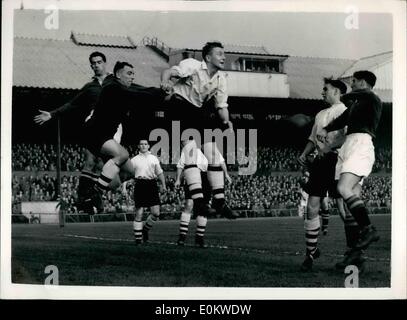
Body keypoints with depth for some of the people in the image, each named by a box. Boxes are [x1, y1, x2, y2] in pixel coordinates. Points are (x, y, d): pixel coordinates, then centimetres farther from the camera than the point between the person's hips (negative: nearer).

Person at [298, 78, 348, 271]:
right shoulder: (321, 114, 23)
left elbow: (347, 138, -14)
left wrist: (328, 147, -24)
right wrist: (304, 153, 9)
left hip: (337, 160, -6)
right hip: (321, 161, 6)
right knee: (312, 207, -1)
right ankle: (311, 252, 6)